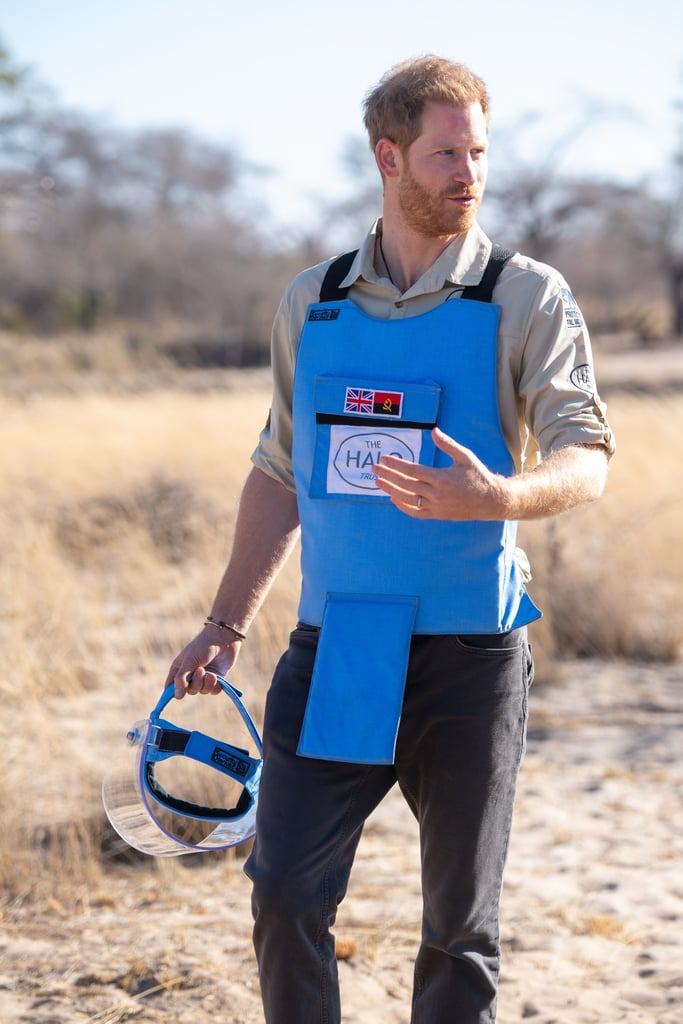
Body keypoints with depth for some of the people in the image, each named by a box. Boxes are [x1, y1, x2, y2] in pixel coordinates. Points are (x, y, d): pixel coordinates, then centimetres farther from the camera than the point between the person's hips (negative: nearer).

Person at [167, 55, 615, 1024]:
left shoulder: (527, 299, -2)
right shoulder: (311, 301, 9)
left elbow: (586, 461, -12)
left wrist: (498, 497, -34)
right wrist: (225, 626, 14)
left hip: (468, 653, -2)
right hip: (331, 652, 3)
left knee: (460, 924, 6)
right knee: (286, 897, -2)